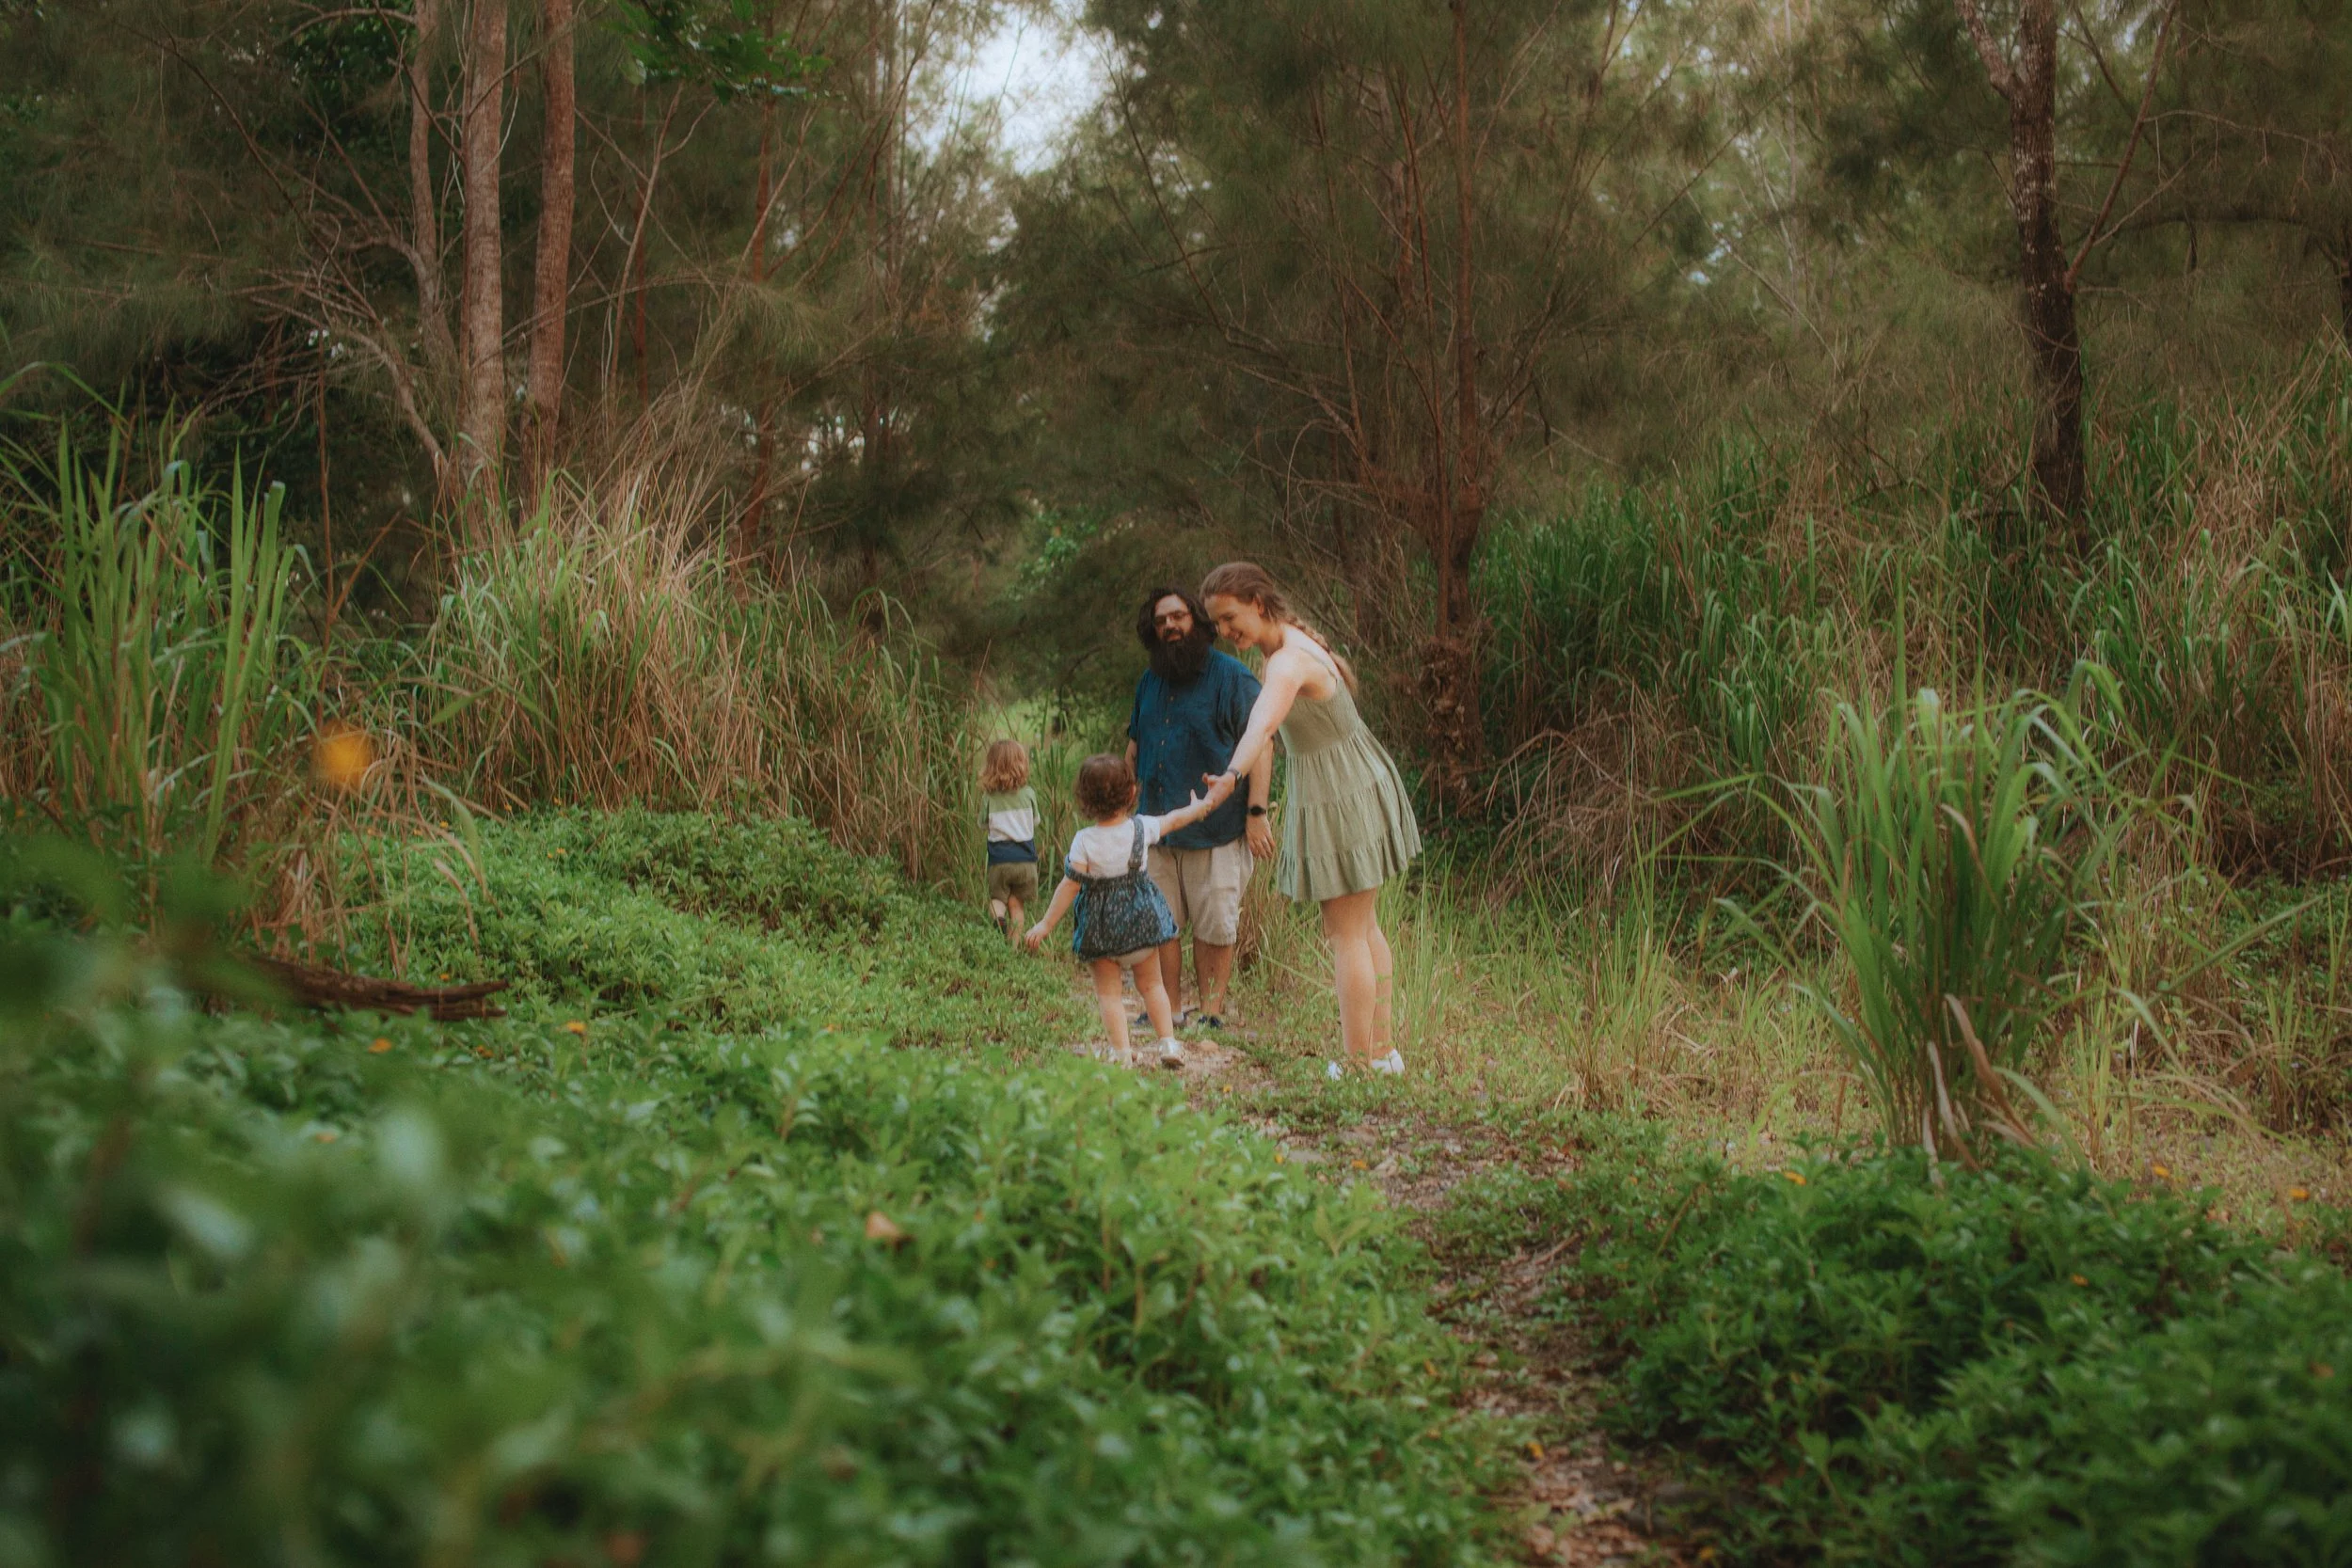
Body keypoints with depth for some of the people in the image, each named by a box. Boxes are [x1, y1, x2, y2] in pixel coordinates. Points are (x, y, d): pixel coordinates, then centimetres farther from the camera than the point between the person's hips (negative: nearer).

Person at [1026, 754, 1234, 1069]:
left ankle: (1121, 1052, -1)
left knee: (1108, 992, 6)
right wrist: (1203, 805, 30)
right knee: (1151, 984, 18)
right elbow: (1173, 820, 11)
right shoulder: (1142, 828, -8)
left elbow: (1069, 887, -15)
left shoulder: (1084, 841, -17)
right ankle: (1168, 1042, 16)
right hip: (1142, 916, 3)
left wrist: (1046, 925, -7)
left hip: (1101, 924, -3)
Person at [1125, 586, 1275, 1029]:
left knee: (1214, 927, -1)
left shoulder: (1231, 676, -4)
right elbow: (1134, 750, 24)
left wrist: (1256, 813, -15)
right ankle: (1171, 1010, 14)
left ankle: (1211, 1010, 9)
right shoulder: (1150, 682, 15)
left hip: (1216, 829, -6)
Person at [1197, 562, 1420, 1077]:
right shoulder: (1295, 638, 3)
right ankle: (1383, 1049, 28)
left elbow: (1262, 725, -48)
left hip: (1339, 798, -10)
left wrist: (1232, 775, -63)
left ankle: (1358, 1064, 4)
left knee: (1346, 934, -3)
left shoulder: (1287, 663, -28)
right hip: (1356, 785, 10)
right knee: (1363, 925, 18)